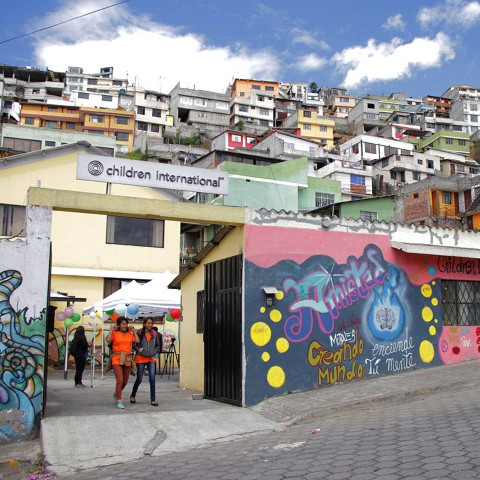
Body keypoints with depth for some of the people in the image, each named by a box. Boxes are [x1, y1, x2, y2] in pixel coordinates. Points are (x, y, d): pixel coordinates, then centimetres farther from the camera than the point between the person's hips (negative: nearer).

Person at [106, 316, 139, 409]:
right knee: (120, 380, -13)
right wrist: (111, 329, -9)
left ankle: (116, 394, 39)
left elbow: (137, 341, -1)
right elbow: (108, 340, -19)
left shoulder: (130, 334, 11)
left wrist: (133, 331, 6)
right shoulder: (114, 333, 0)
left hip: (127, 359, 5)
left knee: (125, 381, 12)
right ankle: (119, 401, -3)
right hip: (117, 359, -5)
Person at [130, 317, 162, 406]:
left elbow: (158, 345, 15)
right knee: (139, 379, 7)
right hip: (141, 358, -2)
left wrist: (154, 352, 0)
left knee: (152, 379, -6)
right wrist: (138, 349, -15)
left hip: (151, 358, 2)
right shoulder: (139, 333, -4)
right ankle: (133, 396, 32)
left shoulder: (155, 334, 4)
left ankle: (153, 400, -1)